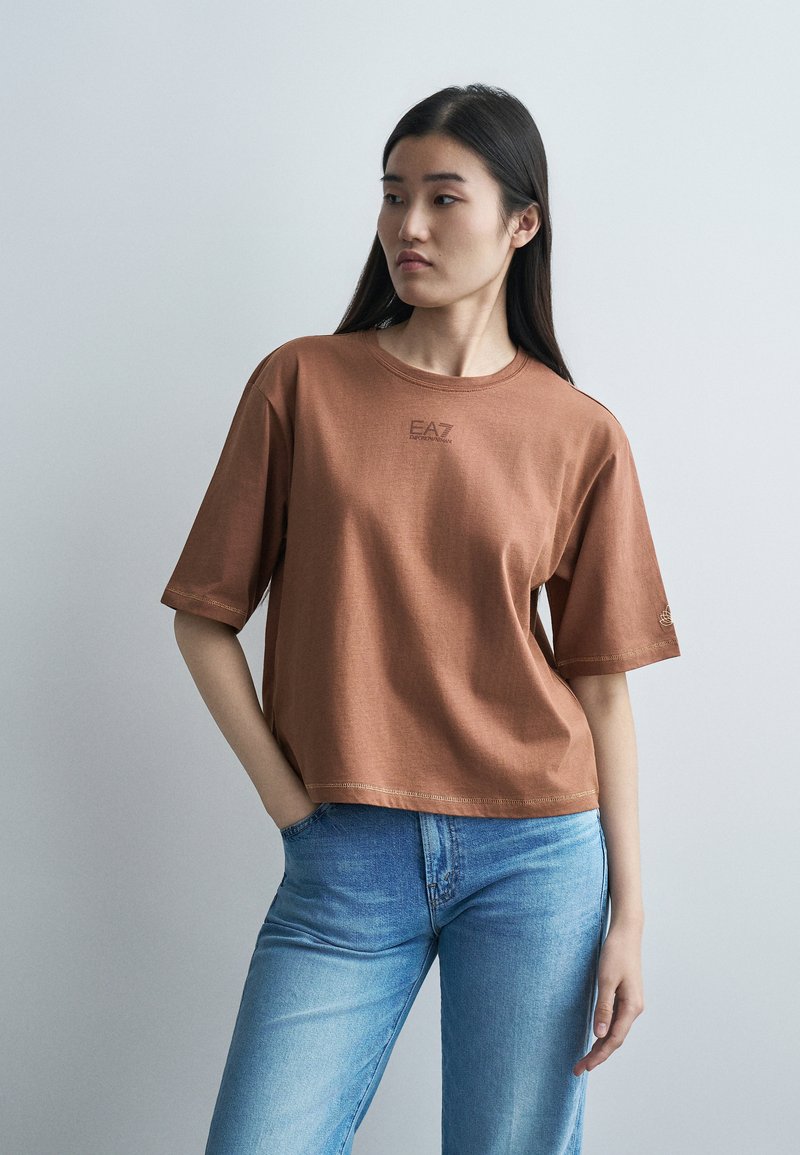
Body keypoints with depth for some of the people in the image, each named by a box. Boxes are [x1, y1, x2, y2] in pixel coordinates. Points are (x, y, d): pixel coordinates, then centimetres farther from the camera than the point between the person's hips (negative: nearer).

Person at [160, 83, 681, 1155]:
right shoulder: (302, 381, 1)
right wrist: (286, 796, -4)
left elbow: (602, 687, 4)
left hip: (537, 860, 1)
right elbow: (205, 619, 4)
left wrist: (629, 912, 2)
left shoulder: (582, 436, 2)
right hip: (344, 863, 0)